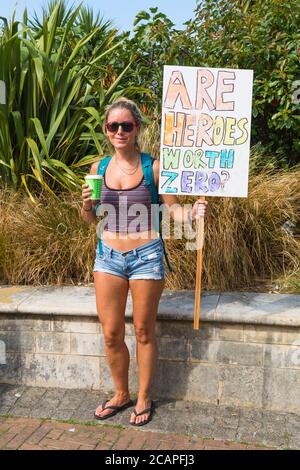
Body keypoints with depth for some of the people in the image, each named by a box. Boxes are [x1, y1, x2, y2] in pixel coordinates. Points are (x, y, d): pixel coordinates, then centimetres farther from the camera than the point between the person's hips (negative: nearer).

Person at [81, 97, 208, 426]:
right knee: (111, 334, 9)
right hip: (108, 255, 3)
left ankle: (144, 398, 29)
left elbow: (171, 207, -2)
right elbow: (90, 219, 12)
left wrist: (190, 213, -23)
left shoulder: (153, 167, -5)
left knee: (144, 332, 9)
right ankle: (121, 394, 32)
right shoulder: (99, 168, 4)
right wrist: (86, 204, -10)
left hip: (146, 256, -3)